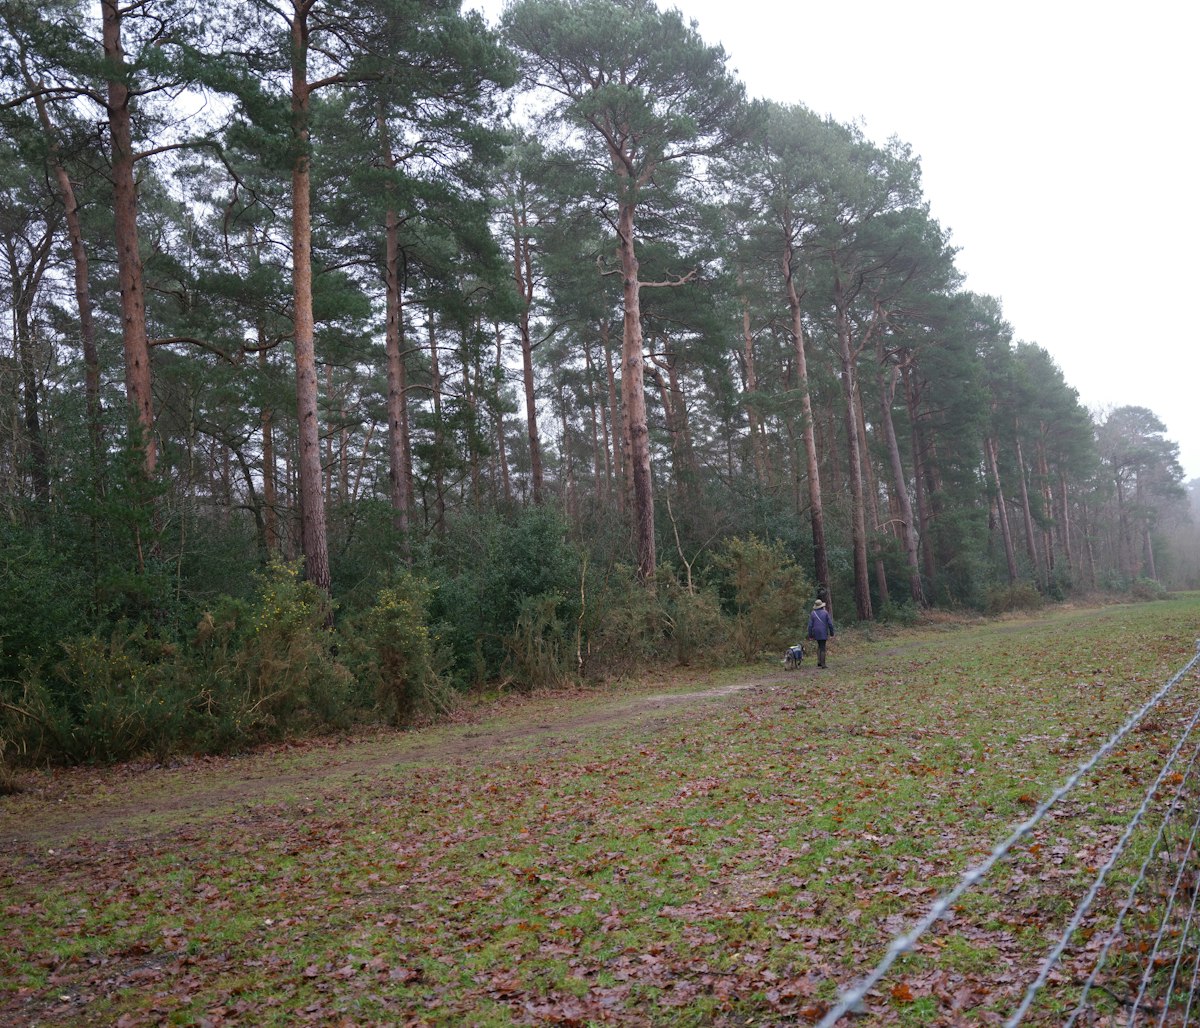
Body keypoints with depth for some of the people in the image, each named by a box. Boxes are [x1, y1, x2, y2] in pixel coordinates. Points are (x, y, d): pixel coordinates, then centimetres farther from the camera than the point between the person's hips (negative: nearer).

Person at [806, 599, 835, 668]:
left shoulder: (812, 613, 0)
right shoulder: (825, 613, -4)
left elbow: (810, 625, -2)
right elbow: (830, 624, -6)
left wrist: (810, 636, 3)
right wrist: (832, 634, 2)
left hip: (816, 633, 3)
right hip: (823, 633, -3)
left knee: (819, 645, 22)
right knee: (822, 648, 2)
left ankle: (819, 661, 13)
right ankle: (823, 664, 1)